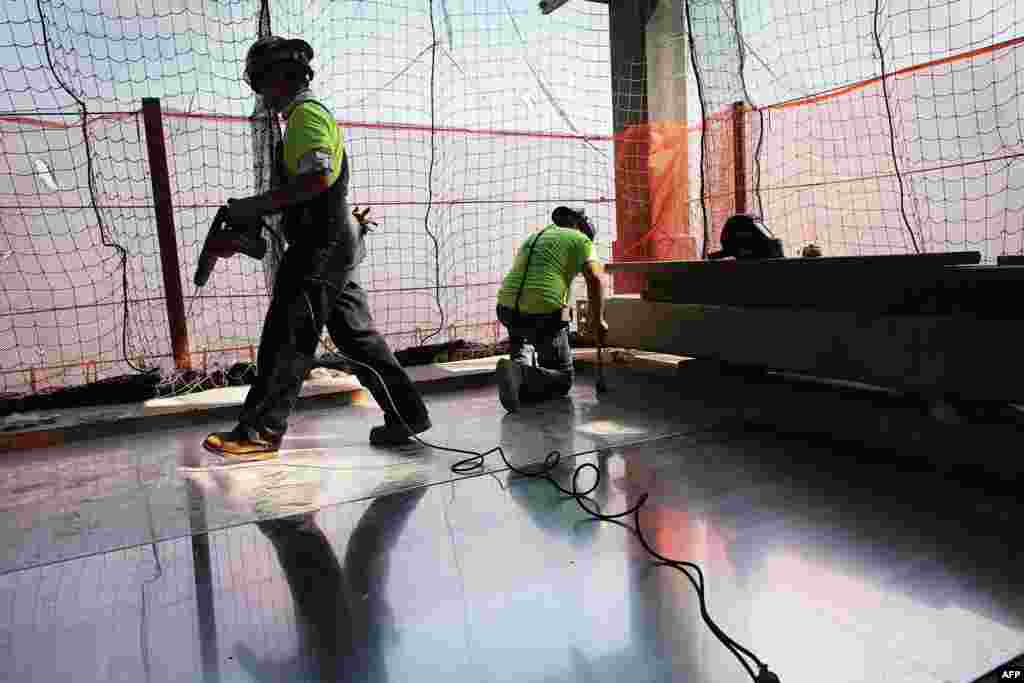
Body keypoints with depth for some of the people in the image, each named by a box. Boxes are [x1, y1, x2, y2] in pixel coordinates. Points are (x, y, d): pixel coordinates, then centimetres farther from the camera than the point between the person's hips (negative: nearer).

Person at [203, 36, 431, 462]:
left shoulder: (306, 113, -7)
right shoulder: (309, 115, 26)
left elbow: (317, 177, -23)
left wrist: (256, 205, -17)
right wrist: (258, 213, 16)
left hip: (322, 247, -10)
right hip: (336, 244, 10)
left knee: (287, 336, -8)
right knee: (356, 335, 10)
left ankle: (261, 432, -3)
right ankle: (407, 414, 14)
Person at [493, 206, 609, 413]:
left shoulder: (534, 237, 27)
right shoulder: (579, 239, 8)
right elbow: (595, 279, -9)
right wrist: (598, 320, -1)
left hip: (507, 308, 6)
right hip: (544, 314, -6)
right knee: (563, 380, 8)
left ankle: (519, 362, 15)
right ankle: (520, 375, -19)